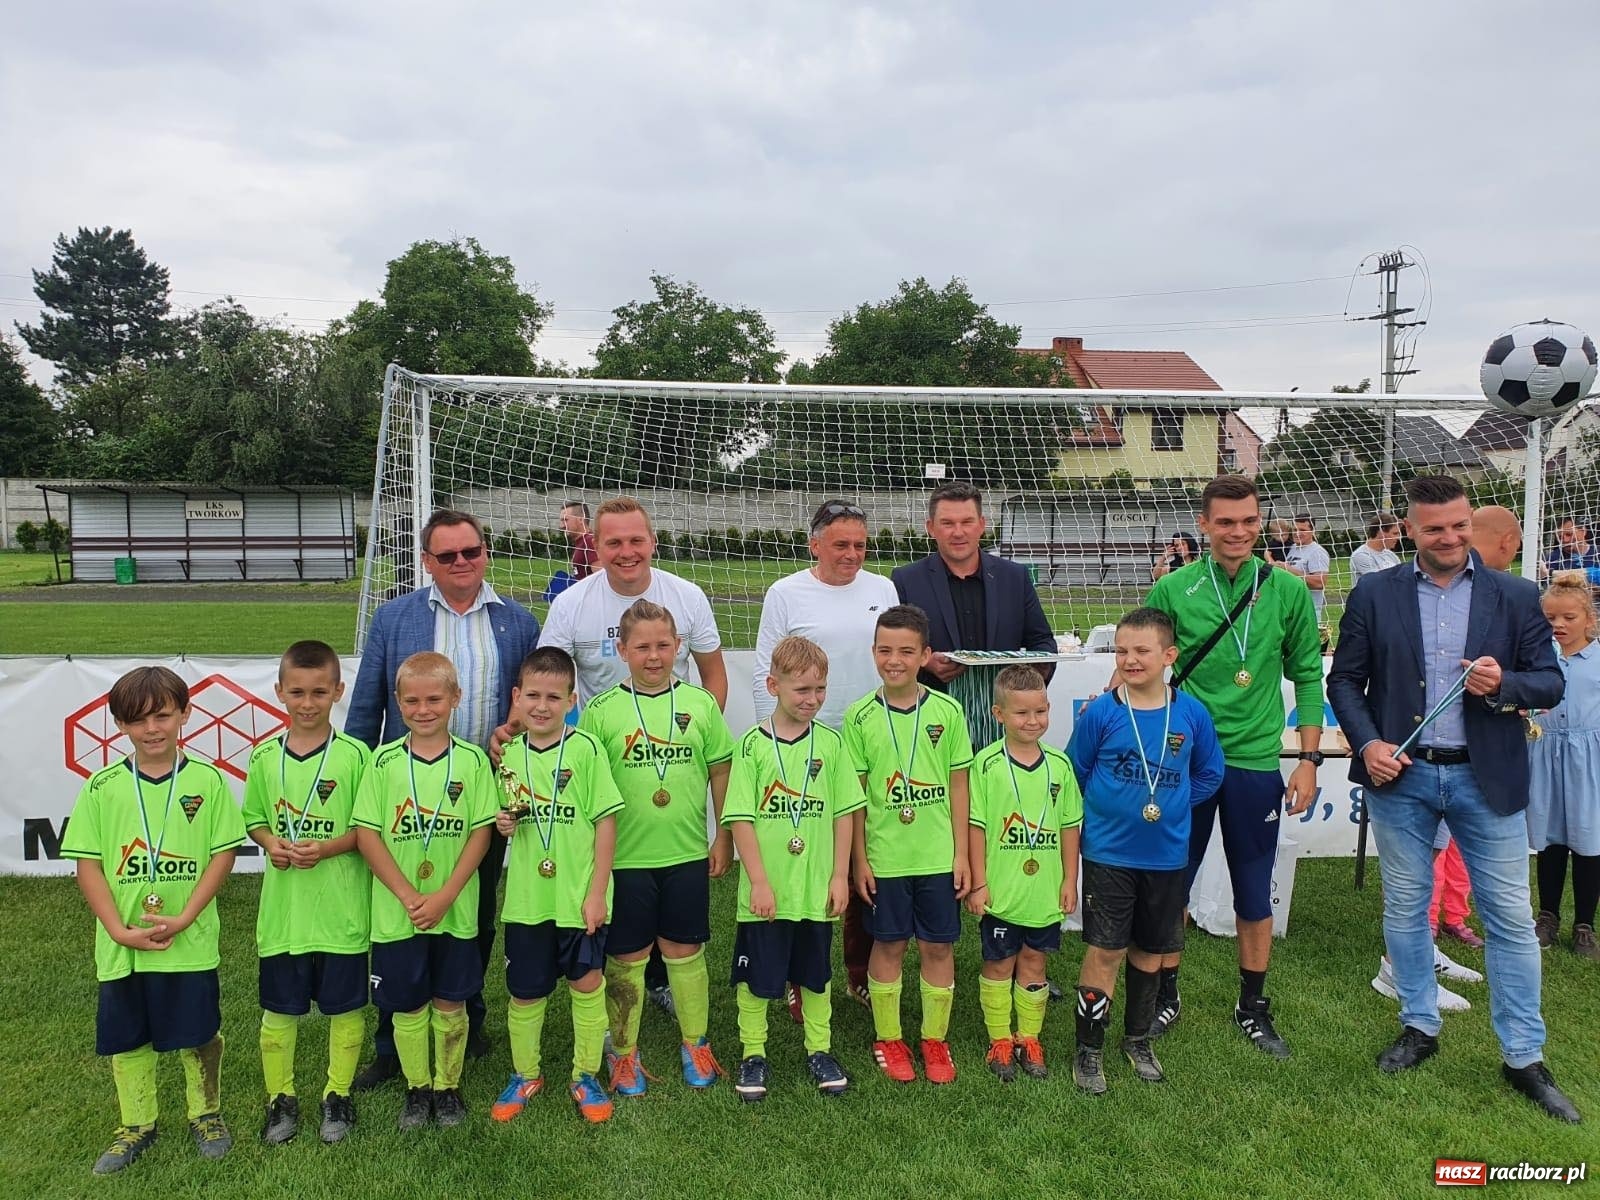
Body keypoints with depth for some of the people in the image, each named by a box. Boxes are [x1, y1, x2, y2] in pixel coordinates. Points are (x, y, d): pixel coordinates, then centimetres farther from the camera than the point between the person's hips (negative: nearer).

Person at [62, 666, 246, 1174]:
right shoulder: (102, 787, -2)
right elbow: (87, 864, -2)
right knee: (125, 1039, 14)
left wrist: (184, 918, -14)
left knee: (198, 1034, 10)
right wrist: (119, 930, -11)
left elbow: (224, 853, -5)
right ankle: (136, 1126, 34)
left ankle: (206, 1115, 31)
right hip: (122, 945, 2)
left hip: (191, 941, -2)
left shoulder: (208, 781, -6)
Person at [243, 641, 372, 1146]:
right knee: (279, 1008, 13)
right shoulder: (265, 757, 1)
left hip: (342, 905, -2)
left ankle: (338, 1095, 28)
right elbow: (254, 819, 12)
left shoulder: (355, 755, -8)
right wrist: (270, 844, -8)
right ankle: (281, 1097, 31)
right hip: (283, 906, 3)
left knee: (344, 1006, 10)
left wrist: (328, 847, -18)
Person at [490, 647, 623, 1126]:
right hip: (526, 898, 4)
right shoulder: (509, 754, 3)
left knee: (586, 983, 7)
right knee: (524, 992, 14)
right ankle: (524, 1076, 35)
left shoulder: (585, 749, -11)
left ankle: (585, 1076, 27)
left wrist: (597, 892, -12)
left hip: (578, 895, -3)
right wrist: (503, 825, -8)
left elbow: (606, 821, -10)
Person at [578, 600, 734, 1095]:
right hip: (625, 856, -1)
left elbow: (721, 773, 6)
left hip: (688, 854, 1)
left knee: (686, 951, 13)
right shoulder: (601, 711, -5)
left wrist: (724, 838, 5)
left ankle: (695, 1046, 30)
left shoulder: (701, 704, 0)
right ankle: (623, 1053, 26)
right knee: (626, 958, 10)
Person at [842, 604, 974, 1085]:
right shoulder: (860, 716, -5)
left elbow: (957, 786, 2)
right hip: (884, 857, -1)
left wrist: (961, 853, 1)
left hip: (939, 855, 1)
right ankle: (888, 1040, 28)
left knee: (939, 945, 10)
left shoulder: (948, 712, -4)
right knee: (888, 945, 11)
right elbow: (854, 795, -1)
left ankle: (935, 1040, 27)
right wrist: (858, 860, -2)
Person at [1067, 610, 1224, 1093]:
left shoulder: (1192, 714, -5)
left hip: (1167, 855, 3)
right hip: (1109, 854, -3)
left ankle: (1138, 1039, 35)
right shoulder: (1100, 713, -11)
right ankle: (1089, 1049, 14)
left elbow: (1209, 774, 10)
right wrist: (1106, 808, 1)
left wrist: (1171, 805, 2)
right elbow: (1075, 774, 2)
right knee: (1105, 951, -1)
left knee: (1150, 950, 16)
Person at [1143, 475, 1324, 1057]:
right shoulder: (1172, 590, -5)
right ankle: (1166, 993, 29)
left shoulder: (1288, 590, -2)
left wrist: (1309, 759, 1)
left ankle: (1253, 1006, 30)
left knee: (1255, 891, 12)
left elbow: (1307, 676, 4)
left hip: (1256, 763, 1)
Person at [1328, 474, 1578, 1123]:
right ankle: (1419, 1027, 30)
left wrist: (1503, 684, -19)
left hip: (1487, 777, 0)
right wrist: (1367, 742, -12)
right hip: (1401, 775, 0)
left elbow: (1550, 681, 2)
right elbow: (1344, 679, 2)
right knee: (1405, 909, 12)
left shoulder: (1516, 597, 1)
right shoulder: (1374, 594, -1)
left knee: (1511, 918, 5)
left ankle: (1525, 1058, 19)